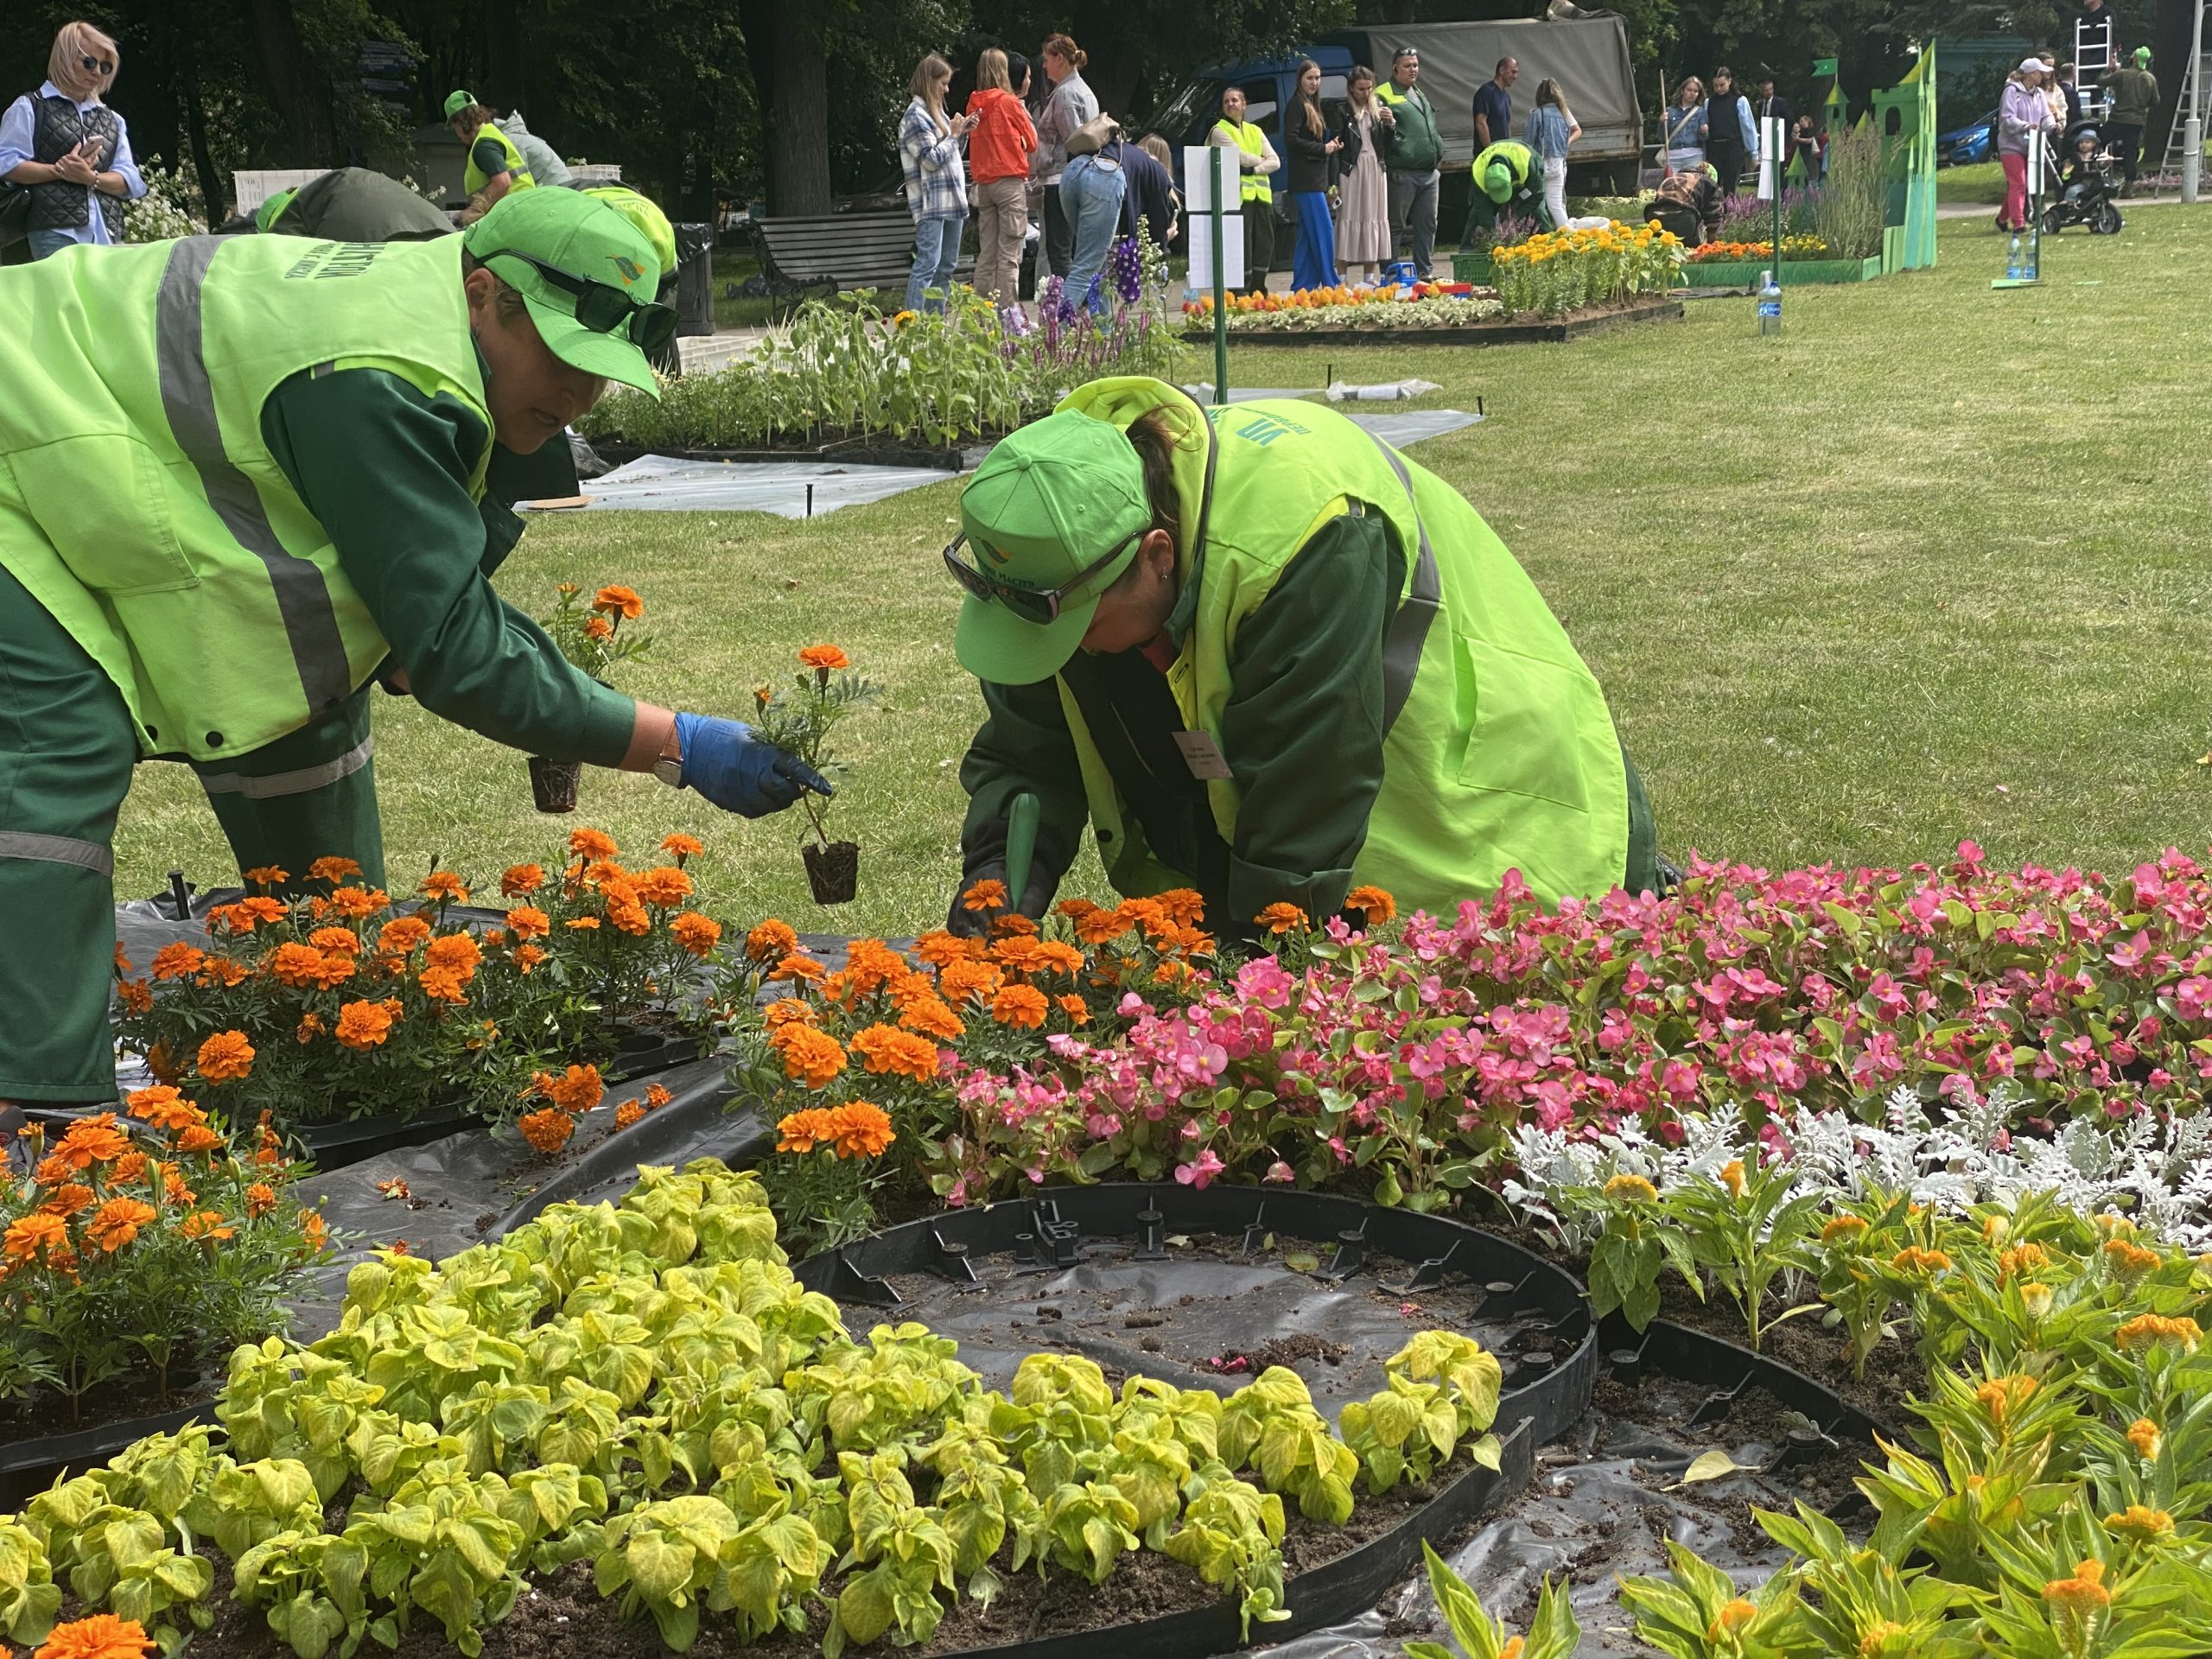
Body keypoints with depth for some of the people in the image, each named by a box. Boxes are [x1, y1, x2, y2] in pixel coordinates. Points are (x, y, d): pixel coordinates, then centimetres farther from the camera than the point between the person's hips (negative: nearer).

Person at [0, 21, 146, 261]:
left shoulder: (112, 120, 24)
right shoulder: (30, 108, 9)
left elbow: (131, 180, 13)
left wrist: (91, 177, -7)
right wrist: (58, 170, -13)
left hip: (107, 235, 5)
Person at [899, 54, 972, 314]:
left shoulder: (936, 112, 18)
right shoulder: (915, 116, -10)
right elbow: (931, 159, -16)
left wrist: (962, 132, 8)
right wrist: (953, 134, -5)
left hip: (951, 200, 10)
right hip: (931, 203, -10)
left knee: (946, 266, 10)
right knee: (927, 265, -15)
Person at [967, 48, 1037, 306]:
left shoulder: (974, 104, 7)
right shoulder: (1009, 102, -6)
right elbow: (1032, 143, 2)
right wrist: (1024, 114, 17)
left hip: (983, 184, 5)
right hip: (1011, 181, -5)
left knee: (986, 256, 8)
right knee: (1009, 255, -6)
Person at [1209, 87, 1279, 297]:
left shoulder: (1255, 131, 22)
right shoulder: (1219, 131, 4)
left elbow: (1275, 161, 11)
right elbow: (1241, 157, -9)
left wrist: (1253, 169, -5)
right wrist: (1261, 159, 7)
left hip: (1261, 195, 6)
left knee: (1265, 244, 4)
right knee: (1243, 248, -12)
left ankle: (1258, 290, 13)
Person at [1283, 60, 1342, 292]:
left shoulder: (1313, 105, 21)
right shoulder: (1297, 105, -7)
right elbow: (1290, 139, -18)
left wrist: (1332, 145, 7)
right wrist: (1323, 148, -13)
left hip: (1316, 179, 10)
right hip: (1306, 179, -10)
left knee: (1308, 235, 8)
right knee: (1324, 231, -12)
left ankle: (1303, 287, 10)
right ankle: (1330, 285, -11)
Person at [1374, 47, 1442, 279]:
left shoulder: (1420, 95, 22)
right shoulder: (1383, 95, -4)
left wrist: (1437, 156, 25)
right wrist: (1388, 125, -29)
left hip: (1428, 172, 8)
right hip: (1401, 174, -8)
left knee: (1427, 225, 10)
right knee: (1395, 226, -4)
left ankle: (1423, 272, 17)